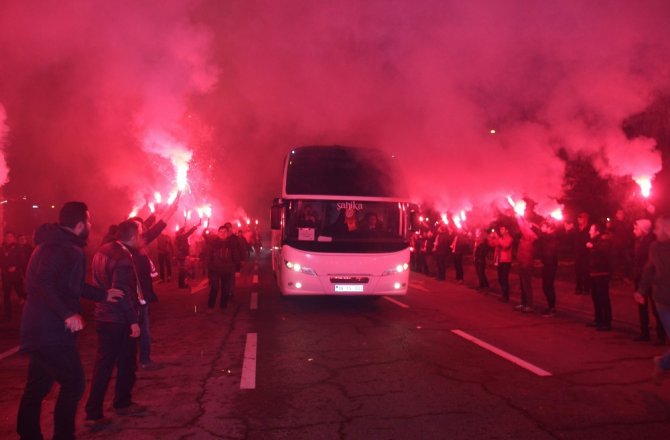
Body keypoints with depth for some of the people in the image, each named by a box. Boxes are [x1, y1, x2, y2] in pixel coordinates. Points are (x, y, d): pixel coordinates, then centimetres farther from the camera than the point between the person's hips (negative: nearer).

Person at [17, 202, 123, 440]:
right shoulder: (58, 248, -17)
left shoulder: (60, 245, 15)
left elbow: (72, 285, 26)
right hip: (51, 331, -11)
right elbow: (44, 283, -31)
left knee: (37, 386, 17)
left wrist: (102, 294, 32)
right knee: (74, 382, -2)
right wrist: (68, 314, -32)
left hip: (42, 330, 11)